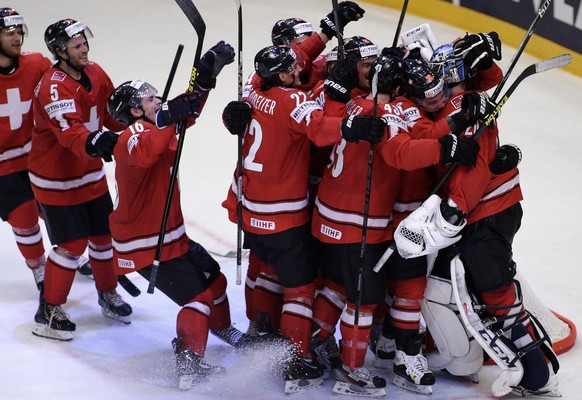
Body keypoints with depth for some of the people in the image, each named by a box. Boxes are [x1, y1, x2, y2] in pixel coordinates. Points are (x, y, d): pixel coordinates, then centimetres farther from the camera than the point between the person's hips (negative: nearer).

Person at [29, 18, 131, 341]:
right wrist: (93, 141, -60)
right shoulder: (54, 87, -27)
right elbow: (70, 131, -42)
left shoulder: (95, 73, -1)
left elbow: (113, 113, 8)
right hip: (56, 179, -7)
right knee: (72, 244, -7)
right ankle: (49, 312, 8)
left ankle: (108, 295, 35)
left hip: (90, 174, 7)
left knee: (104, 236, 13)